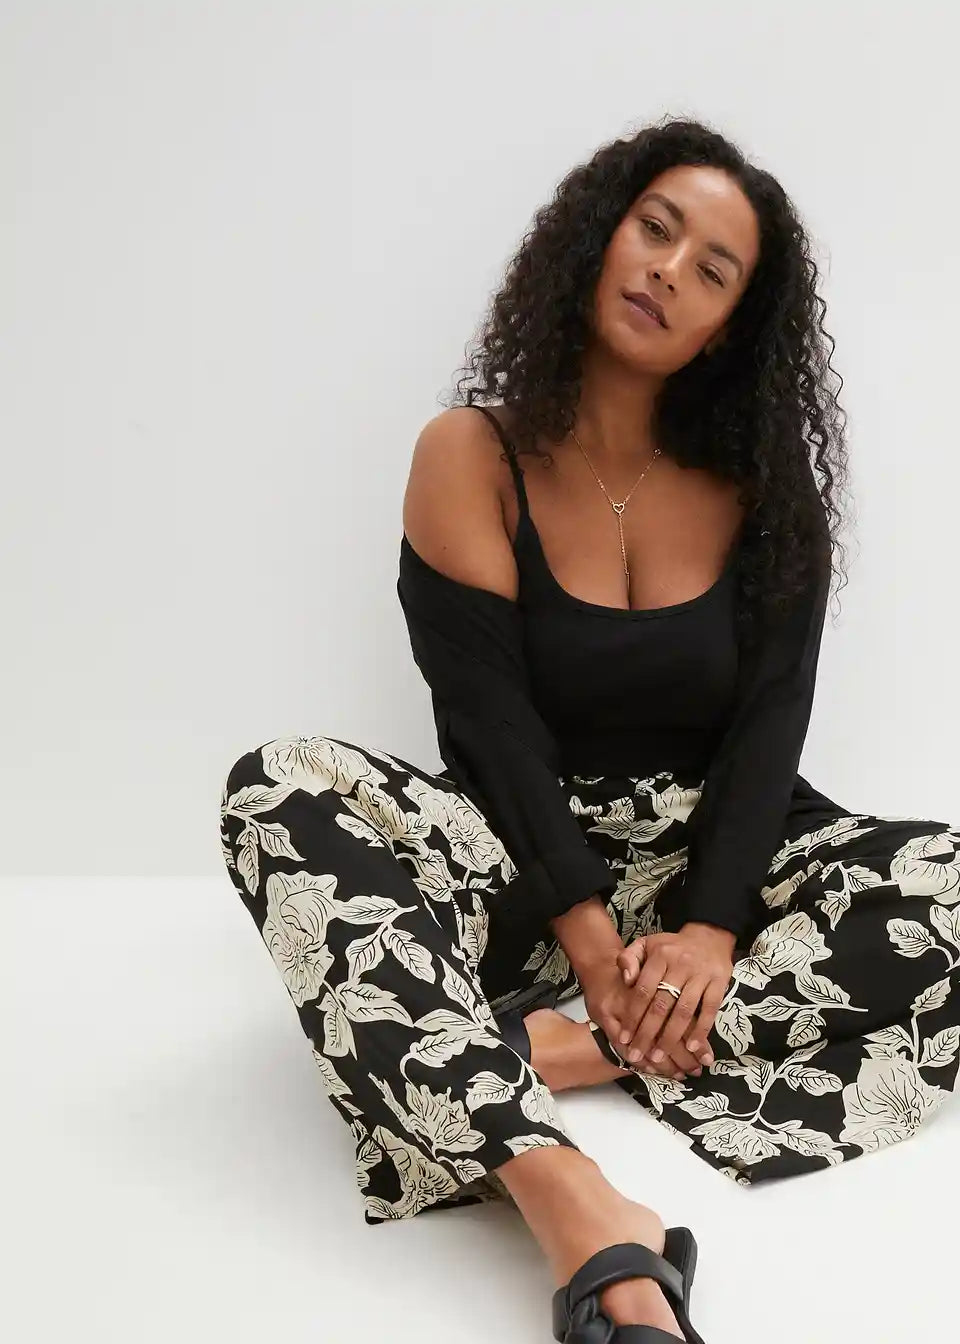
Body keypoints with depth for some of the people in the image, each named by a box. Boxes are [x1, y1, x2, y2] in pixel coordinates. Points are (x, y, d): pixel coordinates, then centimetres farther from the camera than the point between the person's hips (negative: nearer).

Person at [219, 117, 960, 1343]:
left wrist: (711, 931, -22)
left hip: (708, 861, 2)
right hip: (527, 860, -1)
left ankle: (550, 1052, -31)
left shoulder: (762, 486, 2)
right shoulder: (471, 458, -4)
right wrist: (590, 935, -23)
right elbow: (491, 726, -12)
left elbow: (771, 722, -6)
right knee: (280, 791, -30)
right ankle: (577, 1212, -49)